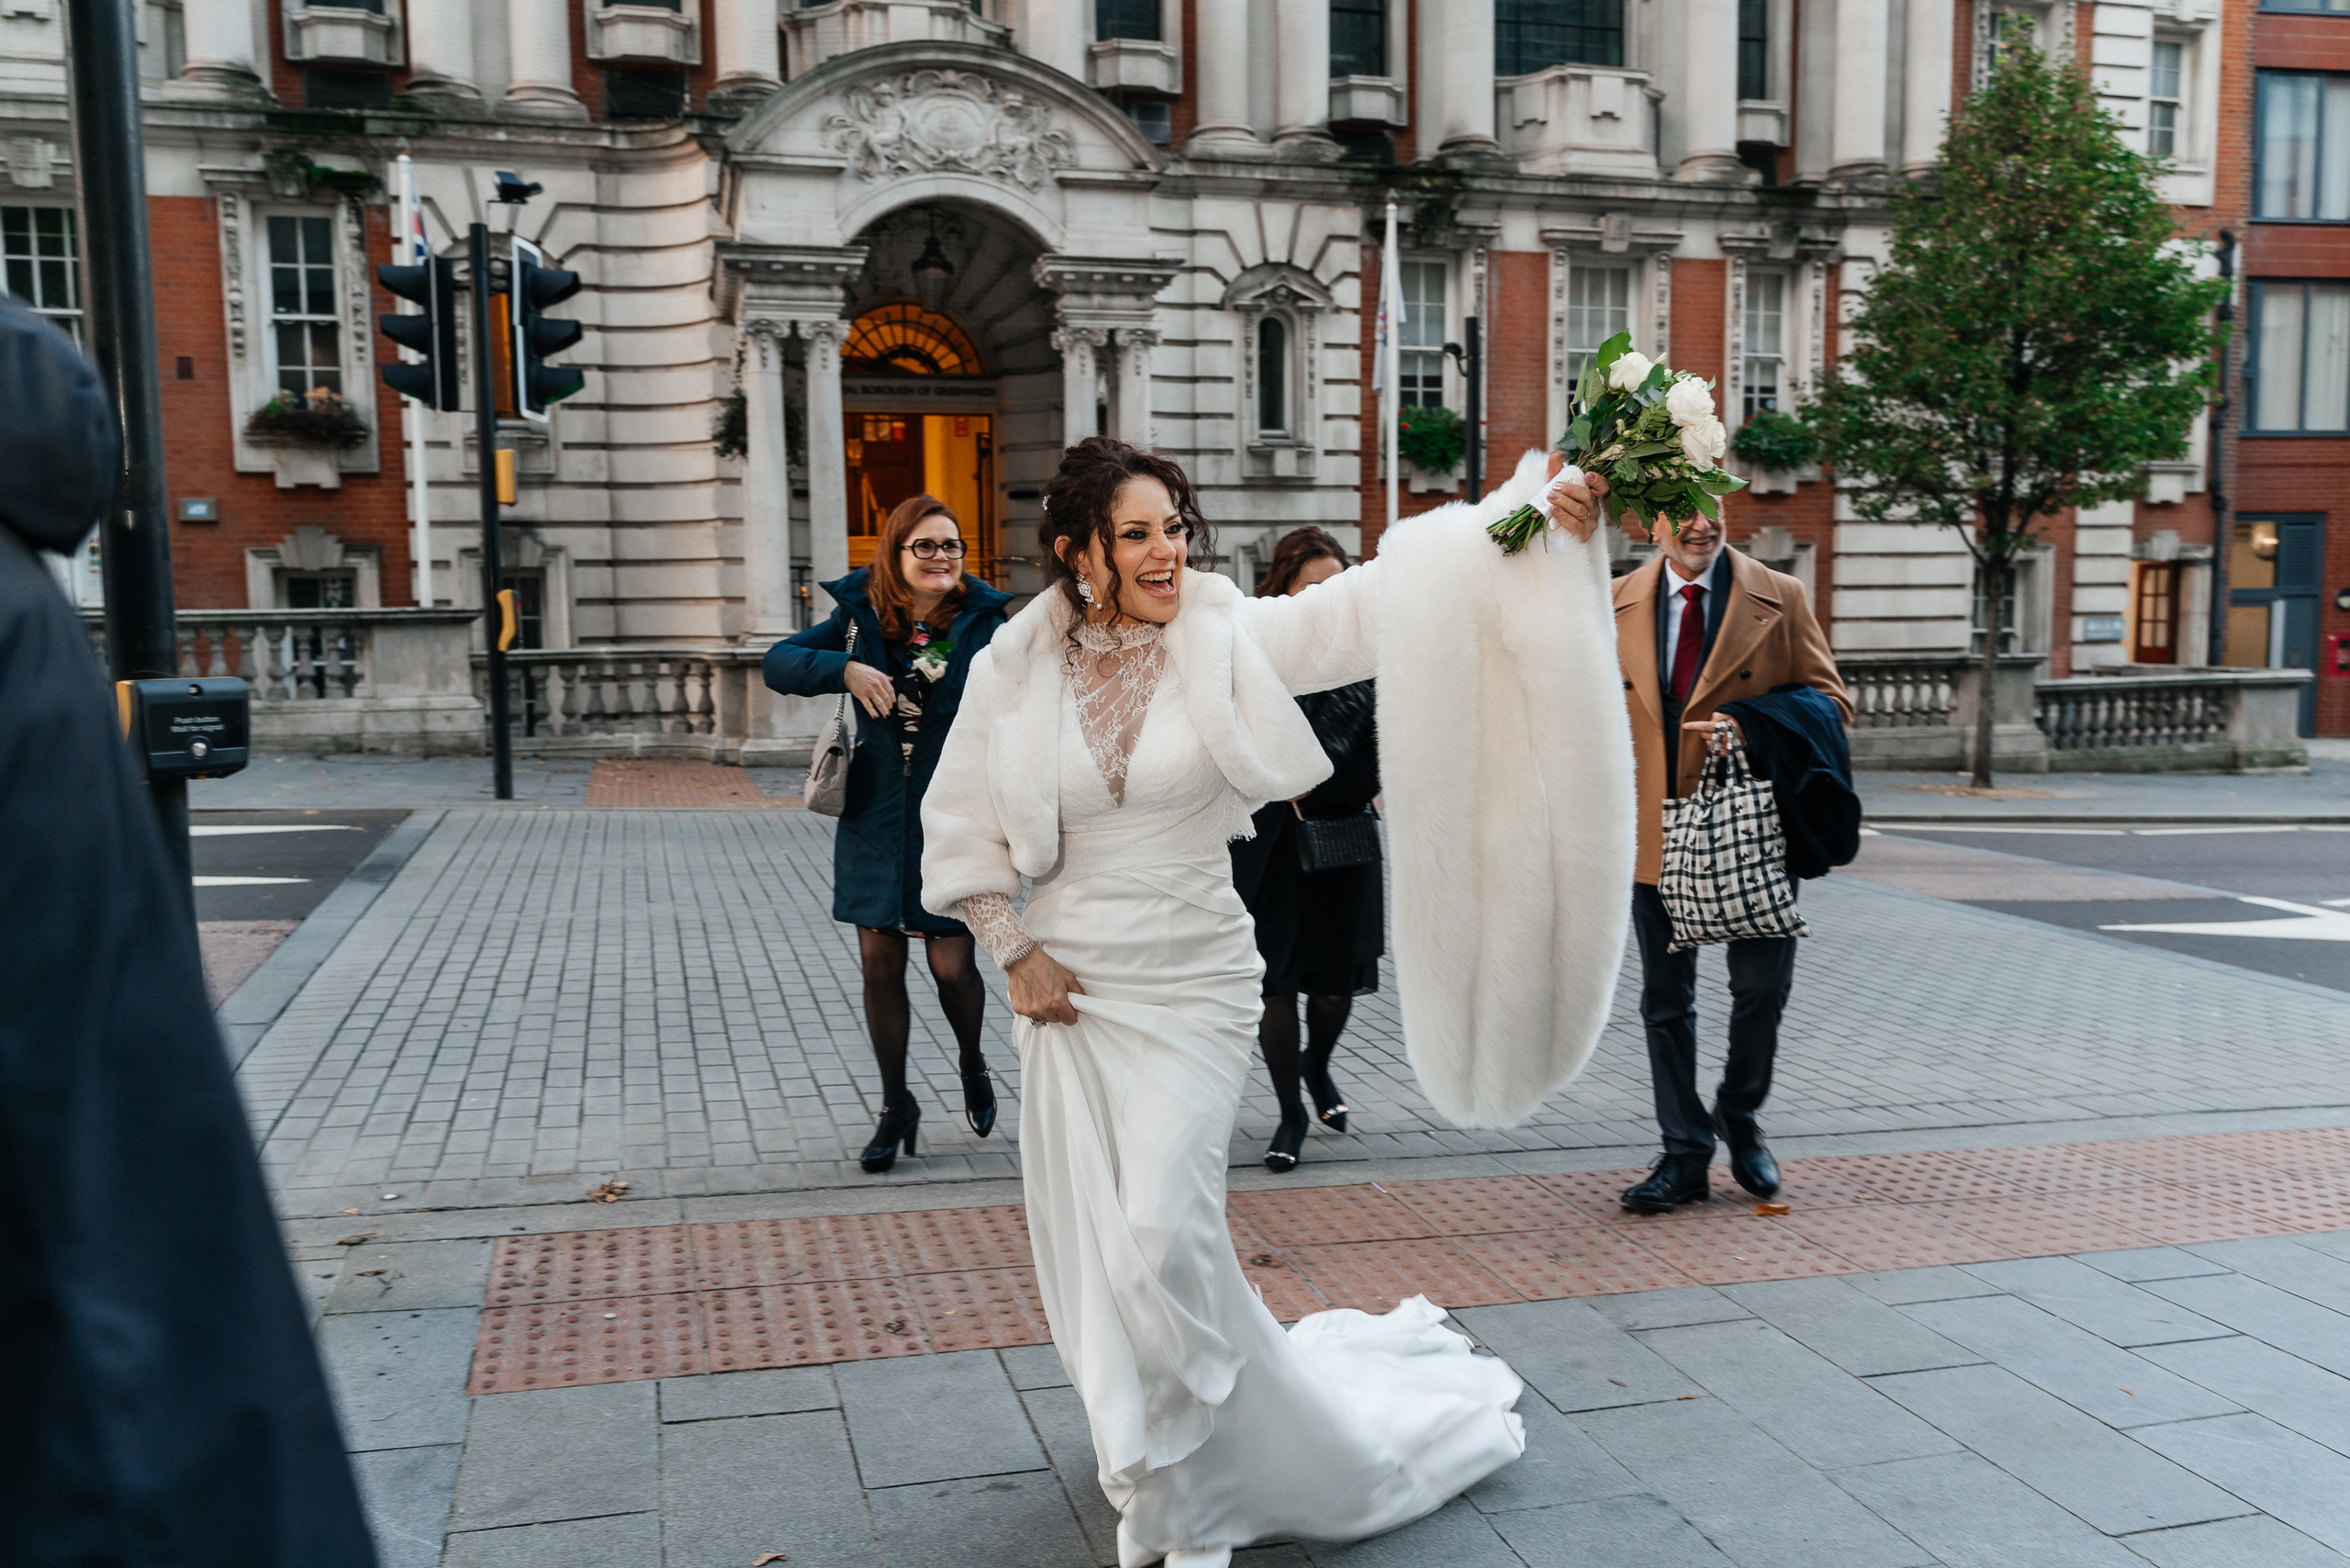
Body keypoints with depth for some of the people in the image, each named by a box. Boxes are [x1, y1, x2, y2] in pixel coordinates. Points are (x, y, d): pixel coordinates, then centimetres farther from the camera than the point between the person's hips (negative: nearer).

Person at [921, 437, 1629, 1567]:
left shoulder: (1229, 638, -6)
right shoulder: (1017, 669, -2)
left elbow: (1380, 600, -16)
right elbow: (963, 827, 8)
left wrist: (1527, 514, -26)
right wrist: (1014, 953, 1)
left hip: (1193, 986, -2)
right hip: (1071, 986, 2)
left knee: (1159, 1239, -11)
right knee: (1094, 1248, 9)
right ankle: (1158, 1463, 35)